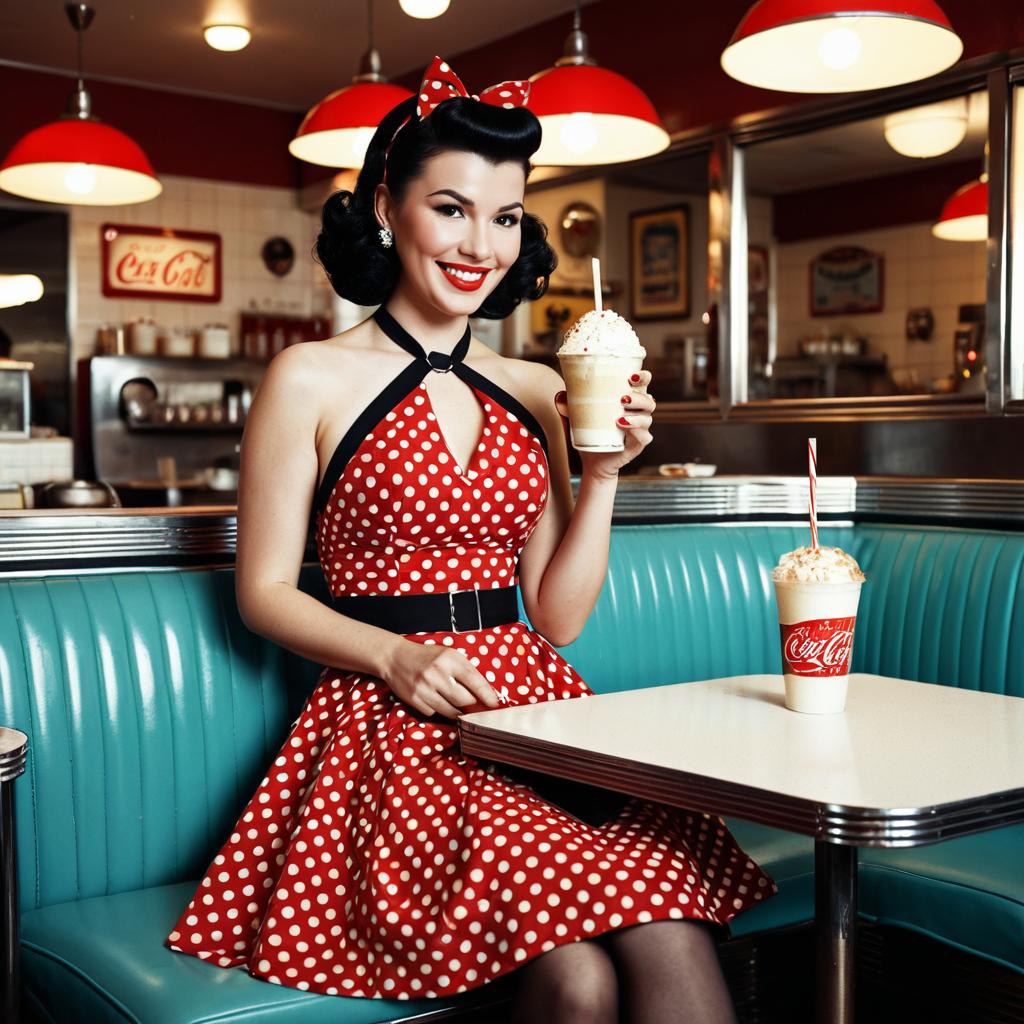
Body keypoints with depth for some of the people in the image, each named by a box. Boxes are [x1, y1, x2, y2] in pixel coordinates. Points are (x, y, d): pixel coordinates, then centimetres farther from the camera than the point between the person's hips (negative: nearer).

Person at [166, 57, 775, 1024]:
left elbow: (557, 617, 13)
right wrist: (396, 657, -13)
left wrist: (602, 473, 0)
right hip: (393, 724, -3)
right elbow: (264, 591, 3)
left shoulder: (534, 391, 14)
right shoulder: (312, 380, 2)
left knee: (673, 941, -25)